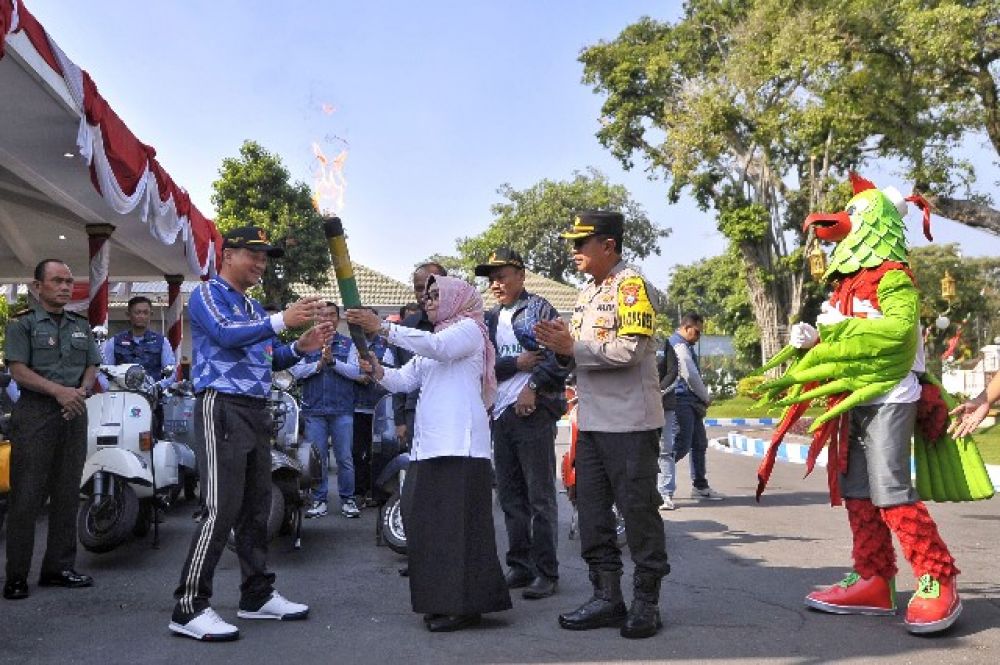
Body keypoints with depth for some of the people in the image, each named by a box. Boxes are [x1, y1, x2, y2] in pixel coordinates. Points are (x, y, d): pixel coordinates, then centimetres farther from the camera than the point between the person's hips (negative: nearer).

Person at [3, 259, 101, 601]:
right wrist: (59, 391, -20)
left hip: (74, 414, 5)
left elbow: (92, 366, 14)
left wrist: (81, 391, -7)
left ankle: (59, 567, 16)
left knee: (67, 495, 7)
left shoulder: (81, 325, 16)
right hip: (34, 415, -5)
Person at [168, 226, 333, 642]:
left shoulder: (254, 307, 22)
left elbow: (270, 359, 21)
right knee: (222, 509, -14)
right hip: (222, 407, -9)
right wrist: (281, 321, -29)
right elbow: (225, 334, -22)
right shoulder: (207, 294, -3)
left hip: (256, 412, 9)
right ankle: (189, 607, -8)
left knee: (256, 507, 11)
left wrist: (300, 348, 1)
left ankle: (257, 595, 20)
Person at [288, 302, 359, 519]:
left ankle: (347, 500, 10)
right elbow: (296, 371, 1)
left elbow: (355, 371, -4)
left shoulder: (348, 344, 10)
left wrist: (333, 361, -15)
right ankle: (319, 500, 12)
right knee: (317, 458, 3)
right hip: (314, 410, 1)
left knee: (345, 458, 0)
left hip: (342, 410, -1)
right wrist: (319, 364, -10)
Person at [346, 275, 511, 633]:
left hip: (459, 442, -8)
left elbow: (437, 346, -19)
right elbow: (405, 379, 18)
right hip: (429, 442, 8)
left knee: (456, 520, -9)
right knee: (425, 519, 5)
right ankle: (443, 601, 13)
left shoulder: (469, 329, 2)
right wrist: (378, 371, -3)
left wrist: (383, 327, -21)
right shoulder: (431, 341, 29)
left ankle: (464, 604, -4)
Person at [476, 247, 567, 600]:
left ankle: (546, 572, 3)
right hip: (501, 412, 7)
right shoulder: (491, 319, 18)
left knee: (540, 496, -3)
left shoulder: (539, 309, 1)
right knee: (510, 495, 10)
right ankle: (519, 566, 19)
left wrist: (533, 387, -16)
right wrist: (517, 363, -8)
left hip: (533, 410, -7)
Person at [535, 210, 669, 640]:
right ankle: (607, 596, 19)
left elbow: (629, 350, -20)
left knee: (639, 510, 0)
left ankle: (646, 601, 12)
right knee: (592, 510, 10)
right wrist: (563, 347, 2)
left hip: (630, 422, -9)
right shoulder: (586, 294, 18)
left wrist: (573, 348, -14)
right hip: (591, 421, 9)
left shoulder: (632, 285, -9)